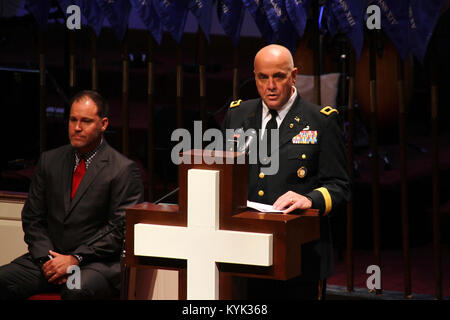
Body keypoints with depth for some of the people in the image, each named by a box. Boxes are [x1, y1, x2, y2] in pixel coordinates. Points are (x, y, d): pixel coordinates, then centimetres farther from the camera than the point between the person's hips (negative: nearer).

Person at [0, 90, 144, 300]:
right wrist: (46, 257, -5)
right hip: (51, 257, 4)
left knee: (77, 289, -36)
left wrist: (76, 258, -14)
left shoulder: (124, 170, -2)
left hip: (98, 262, -4)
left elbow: (121, 229, -7)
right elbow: (32, 217, 12)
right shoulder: (49, 161, 14)